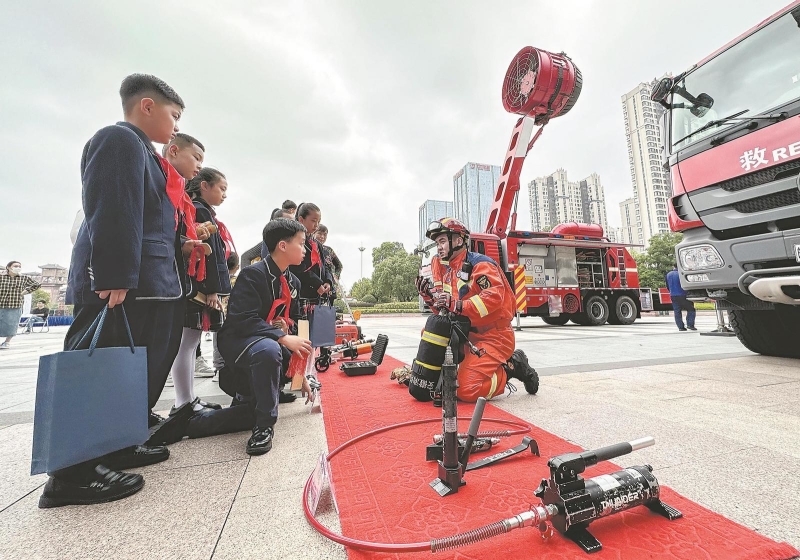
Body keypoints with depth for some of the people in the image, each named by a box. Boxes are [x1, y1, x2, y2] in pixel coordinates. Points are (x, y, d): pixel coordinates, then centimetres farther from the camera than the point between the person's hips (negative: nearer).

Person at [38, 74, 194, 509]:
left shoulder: (140, 150, 25)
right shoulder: (120, 139, -6)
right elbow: (111, 214, -19)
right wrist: (115, 277, -24)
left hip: (148, 286, 10)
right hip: (120, 286, -10)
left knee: (138, 371, 15)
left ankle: (115, 447, 28)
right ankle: (73, 474, 9)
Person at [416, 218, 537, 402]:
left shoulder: (479, 264, -14)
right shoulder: (444, 268, 12)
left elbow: (494, 296, -31)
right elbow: (445, 307, 11)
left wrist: (458, 306, -37)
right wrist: (429, 295, -7)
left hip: (494, 337, -8)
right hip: (467, 334, 8)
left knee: (467, 390, -17)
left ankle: (511, 368, 4)